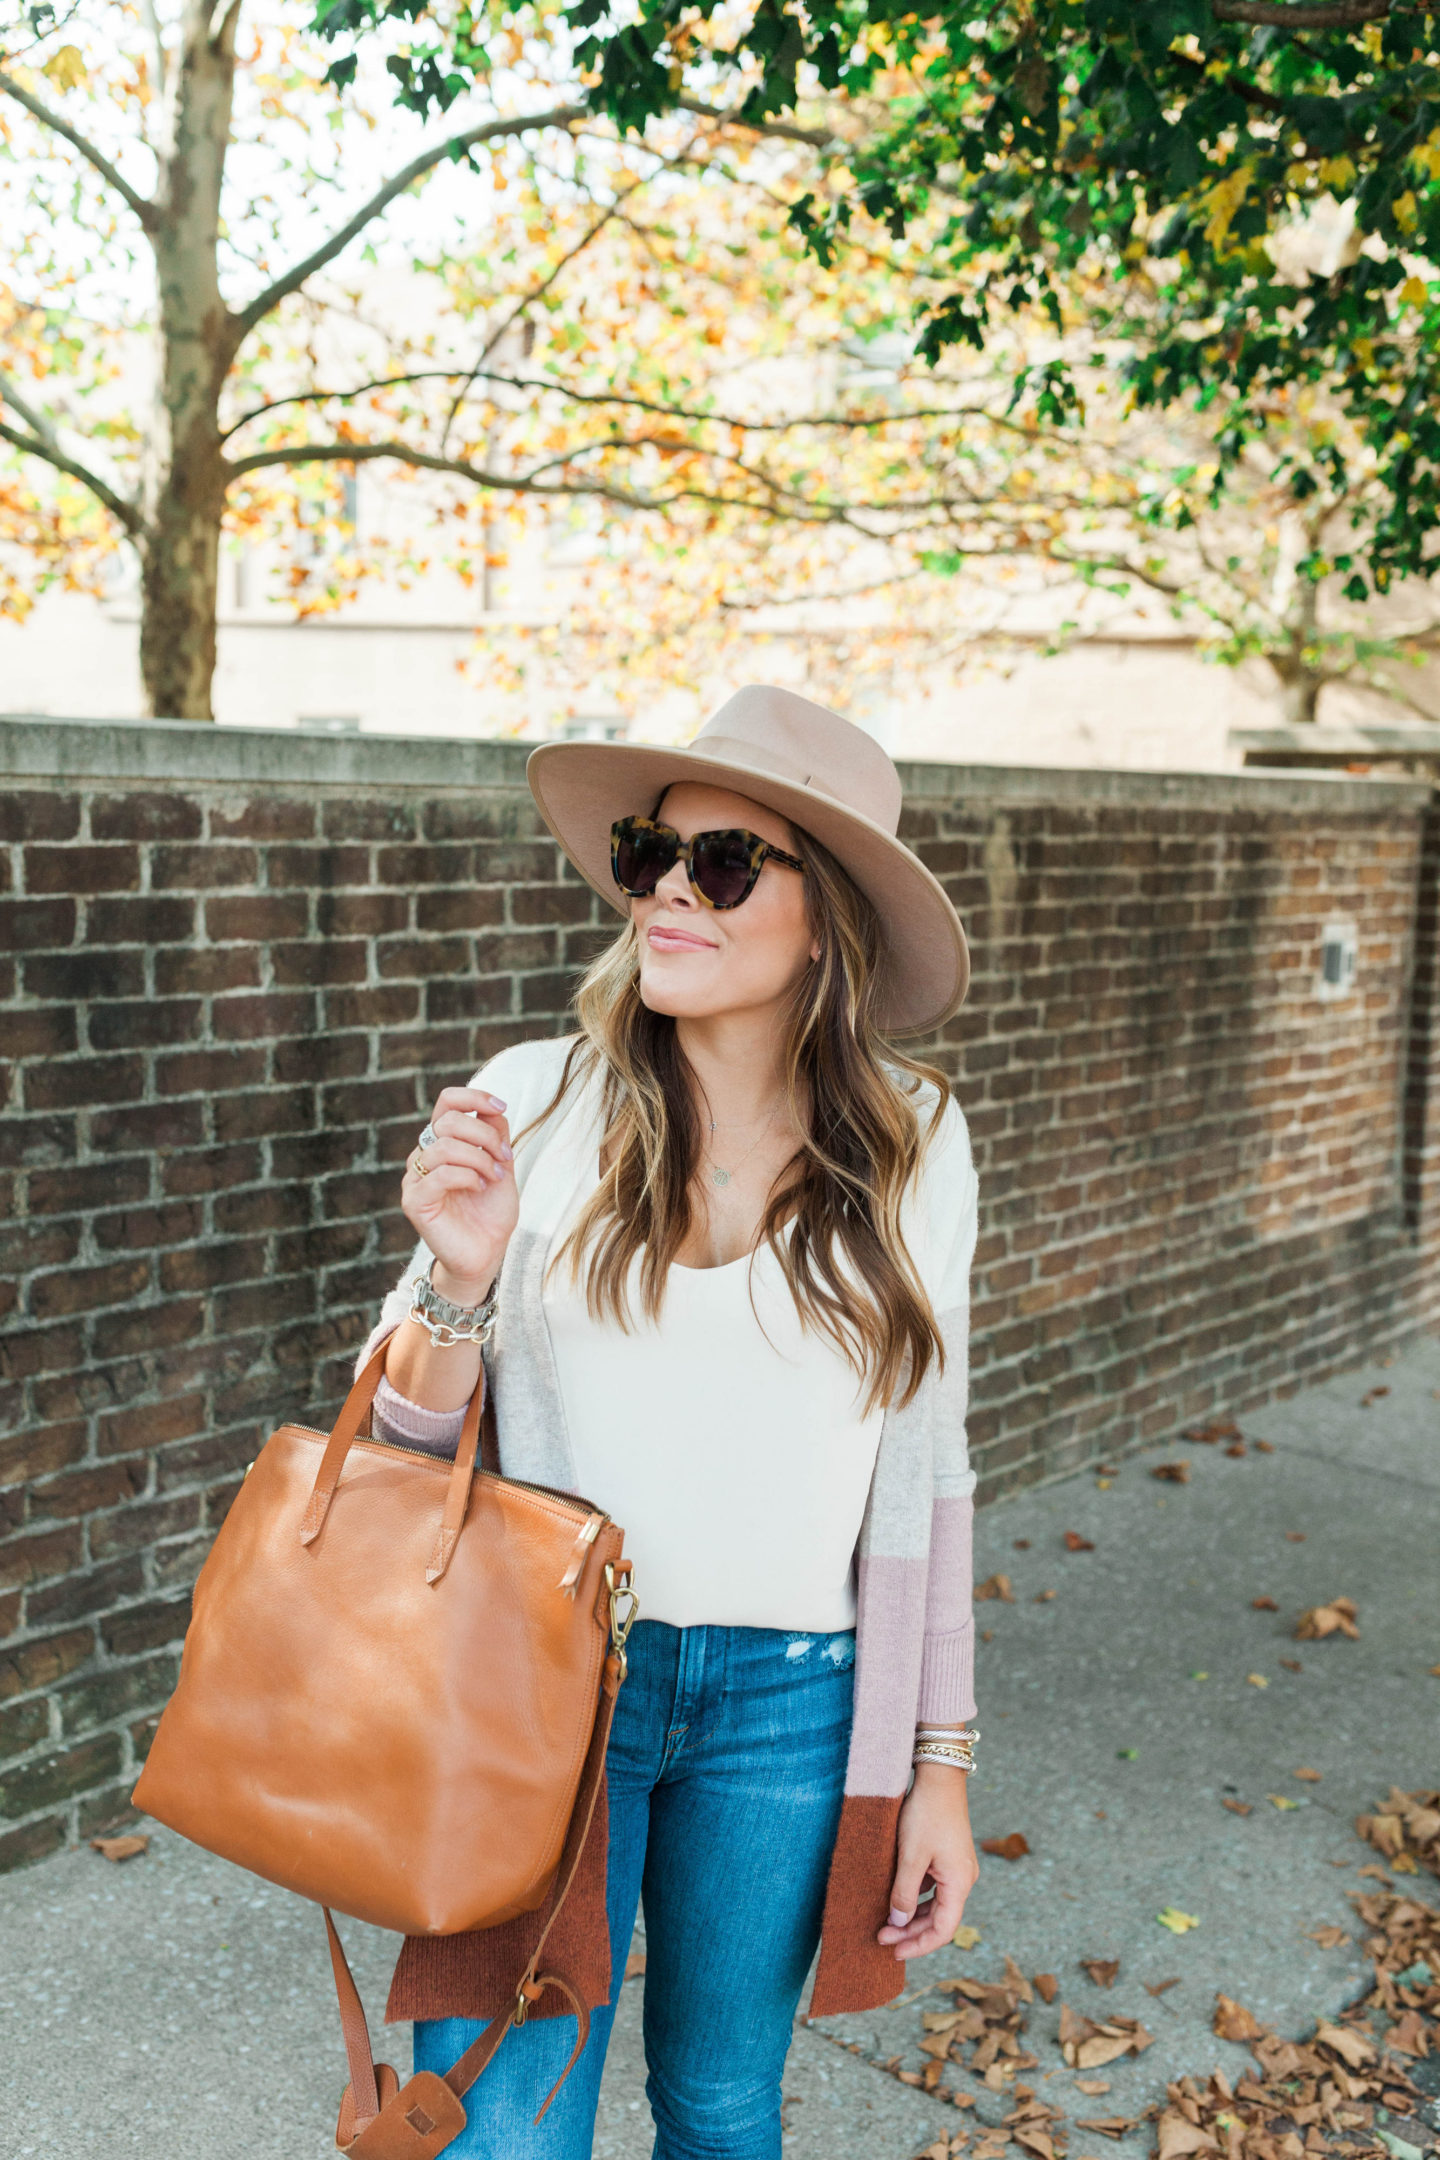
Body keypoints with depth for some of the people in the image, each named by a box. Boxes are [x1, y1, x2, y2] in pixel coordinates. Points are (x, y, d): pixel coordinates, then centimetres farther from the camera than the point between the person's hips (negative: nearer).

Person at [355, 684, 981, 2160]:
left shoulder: (911, 1145, -3)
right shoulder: (532, 1105, -7)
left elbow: (923, 1475, 4)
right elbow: (403, 1447, -1)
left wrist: (940, 1764, 6)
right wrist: (459, 1283, -21)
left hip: (789, 1703, 2)